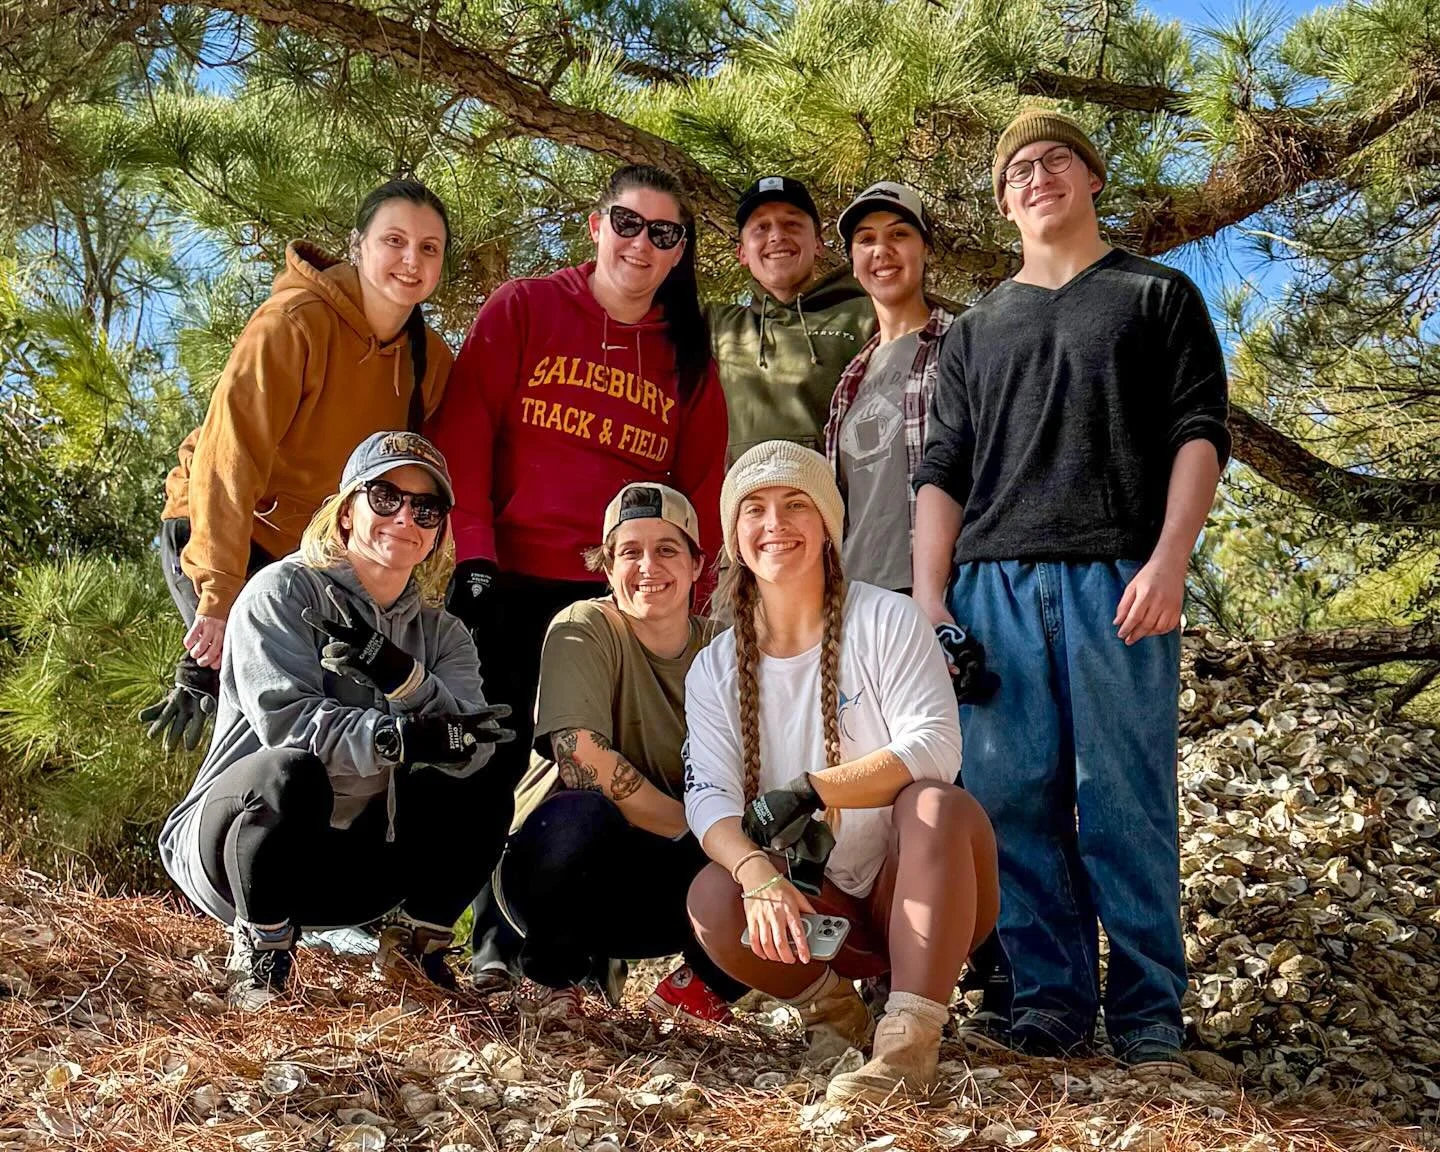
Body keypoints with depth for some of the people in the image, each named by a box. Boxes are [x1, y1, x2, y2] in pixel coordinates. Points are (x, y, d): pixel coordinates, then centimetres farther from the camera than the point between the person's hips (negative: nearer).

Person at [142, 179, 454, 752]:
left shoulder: (430, 358, -2)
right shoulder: (294, 324, -21)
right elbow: (229, 459, -25)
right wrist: (219, 598, -29)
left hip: (314, 557, 6)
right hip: (215, 532, -6)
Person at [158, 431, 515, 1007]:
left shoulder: (441, 634, 6)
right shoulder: (282, 592, -9)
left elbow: (471, 747, -13)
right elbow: (284, 719, -26)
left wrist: (398, 673, -30)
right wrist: (408, 738, -38)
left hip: (355, 864, 5)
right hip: (232, 840, -5)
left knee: (485, 793, -12)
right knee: (289, 772, -35)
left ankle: (417, 946, 4)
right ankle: (260, 958, -14)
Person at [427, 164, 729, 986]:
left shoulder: (690, 355, 13)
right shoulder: (521, 311, 4)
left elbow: (703, 481, 12)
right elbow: (463, 433, -3)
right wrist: (474, 555, -10)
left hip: (626, 603, 2)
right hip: (513, 584, -2)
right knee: (498, 760, 4)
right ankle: (493, 934, 16)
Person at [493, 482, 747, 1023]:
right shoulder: (583, 630, -10)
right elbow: (581, 761, -23)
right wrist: (697, 827, -19)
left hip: (667, 884, 4)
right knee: (583, 817, -38)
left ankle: (700, 984, 8)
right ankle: (556, 977, -7)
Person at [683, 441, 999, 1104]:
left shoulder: (886, 620, -5)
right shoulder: (714, 670, 4)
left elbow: (934, 748, -19)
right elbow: (709, 798, -11)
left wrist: (811, 791, -30)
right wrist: (758, 872, -32)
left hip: (918, 893, -2)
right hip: (811, 906, 2)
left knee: (934, 803, -33)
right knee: (714, 899, -27)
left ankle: (910, 1042, -34)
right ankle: (829, 1003, 1)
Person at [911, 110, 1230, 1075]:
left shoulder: (1158, 296, 15)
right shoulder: (976, 331, 23)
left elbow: (1199, 431, 4)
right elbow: (942, 471, 16)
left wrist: (1169, 559, -11)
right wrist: (930, 598, 3)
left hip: (1117, 578, -3)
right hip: (994, 584, 3)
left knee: (1126, 799, -5)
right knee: (1016, 801, -1)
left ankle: (1148, 1014, 3)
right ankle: (1049, 1001, 7)